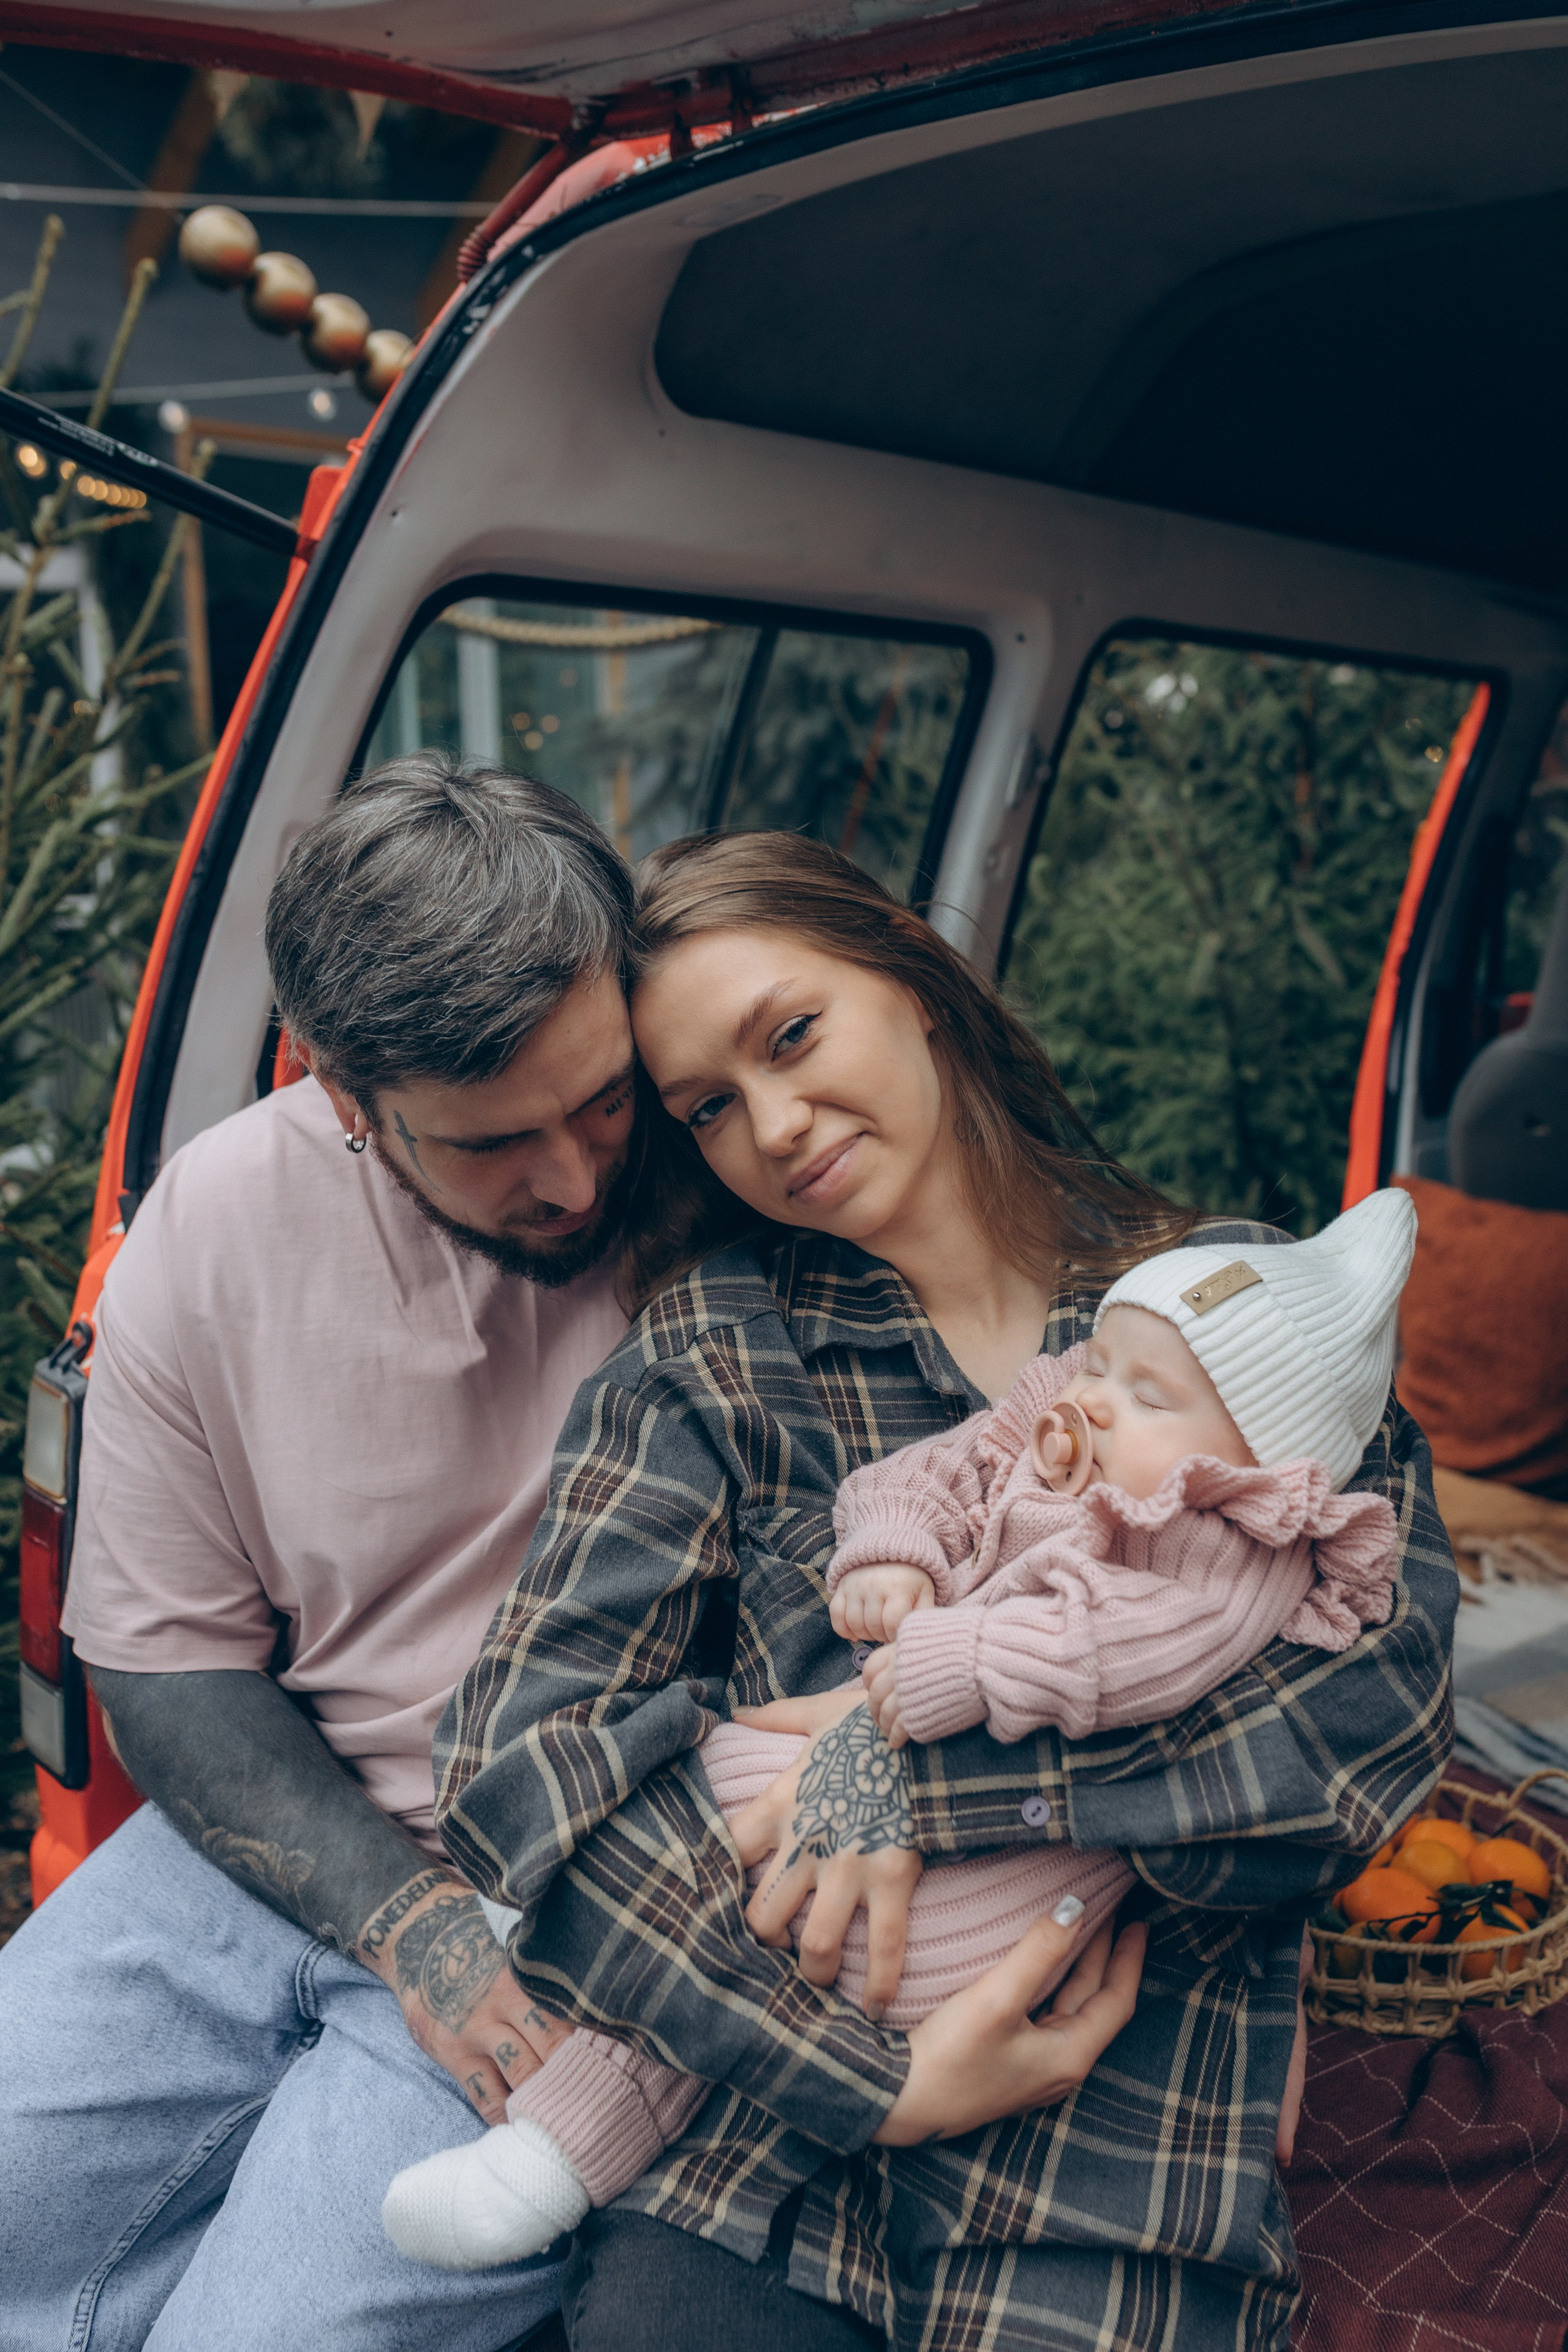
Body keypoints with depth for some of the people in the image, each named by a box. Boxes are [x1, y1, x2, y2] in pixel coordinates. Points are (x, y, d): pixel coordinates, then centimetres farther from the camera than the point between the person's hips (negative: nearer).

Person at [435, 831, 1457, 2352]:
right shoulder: (715, 1345, 5)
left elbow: (1382, 1702, -7)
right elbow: (526, 1741, -5)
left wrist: (917, 1771, -15)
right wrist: (869, 2078, -14)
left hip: (1127, 2155, 0)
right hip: (764, 2105, 1)